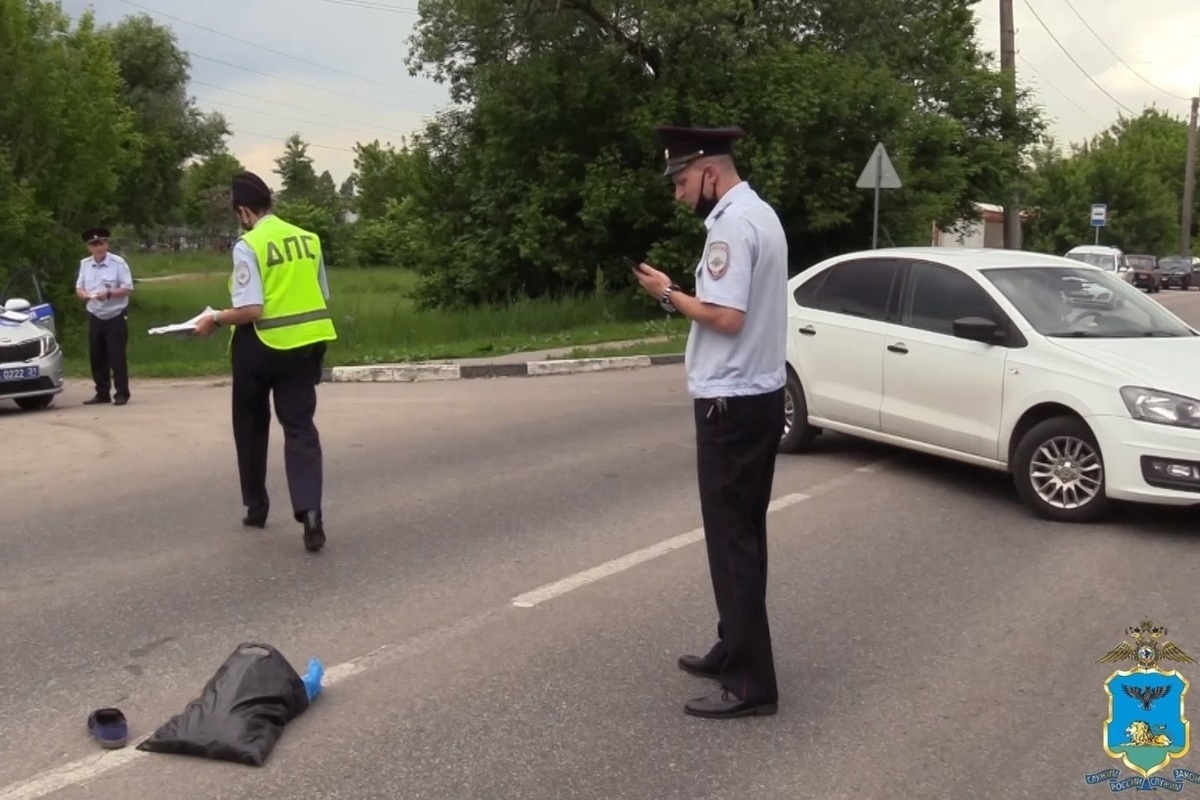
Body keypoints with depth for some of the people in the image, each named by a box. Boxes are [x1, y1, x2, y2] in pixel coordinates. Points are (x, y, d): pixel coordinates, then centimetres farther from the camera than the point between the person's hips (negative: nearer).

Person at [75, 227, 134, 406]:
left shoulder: (118, 263, -8)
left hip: (116, 317, -5)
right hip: (95, 317, 5)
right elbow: (78, 288, 9)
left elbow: (127, 289, -10)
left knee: (117, 356, -6)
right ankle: (102, 393, 17)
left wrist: (108, 294, -24)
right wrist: (85, 294, -14)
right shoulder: (85, 264, 7)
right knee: (96, 356, 8)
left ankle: (121, 394, 0)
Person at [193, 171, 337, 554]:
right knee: (300, 427, 3)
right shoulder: (308, 239, 4)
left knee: (251, 426, 17)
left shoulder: (248, 245, -13)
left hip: (262, 346, -4)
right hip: (306, 342, 4)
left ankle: (256, 507, 29)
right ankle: (309, 510, -16)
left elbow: (251, 310, -20)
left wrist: (215, 319, -4)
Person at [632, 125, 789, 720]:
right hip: (760, 395, 11)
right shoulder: (759, 215, 15)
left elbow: (727, 317, -24)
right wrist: (685, 294, 7)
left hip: (732, 402, -11)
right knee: (742, 534, 17)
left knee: (731, 539, -5)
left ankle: (751, 683, 0)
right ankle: (734, 650, 28)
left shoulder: (732, 224, -17)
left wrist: (670, 295, -11)